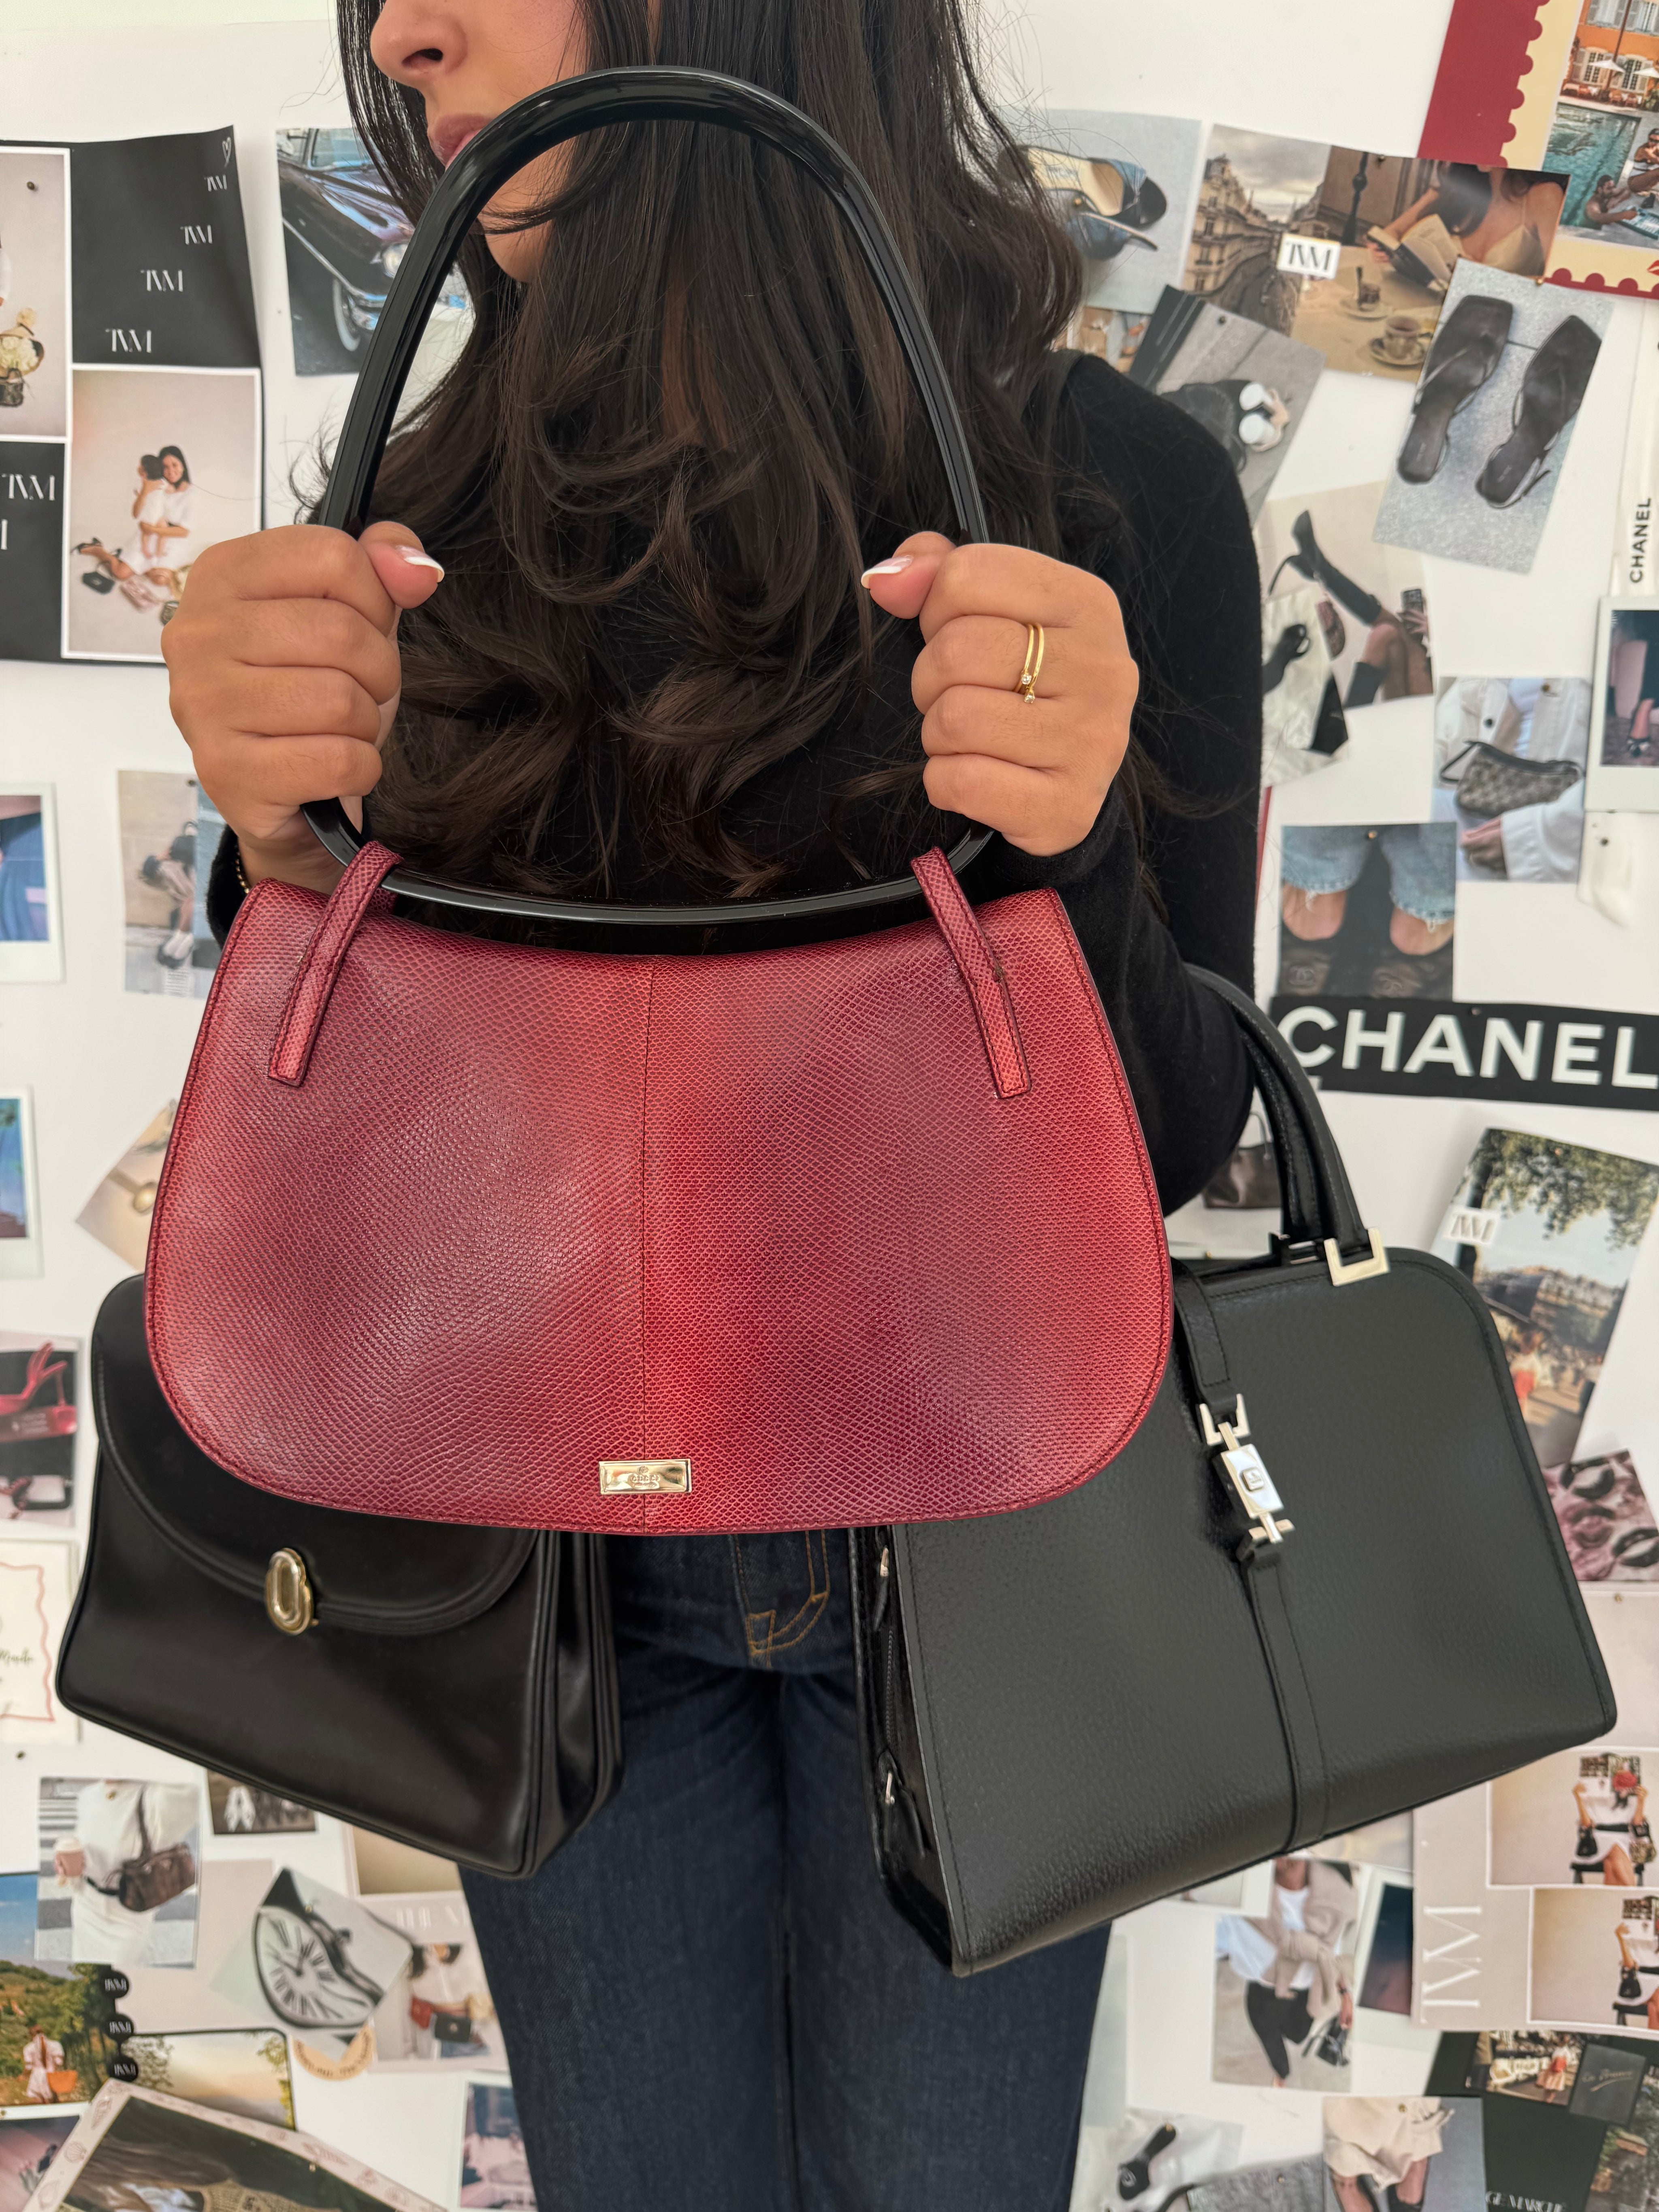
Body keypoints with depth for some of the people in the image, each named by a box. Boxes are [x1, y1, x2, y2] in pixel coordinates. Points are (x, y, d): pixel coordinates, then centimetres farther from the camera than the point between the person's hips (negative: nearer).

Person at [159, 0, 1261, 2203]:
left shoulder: (1107, 489, -11)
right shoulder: (439, 511, -3)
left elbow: (1170, 1141, -10)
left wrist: (1069, 855, -30)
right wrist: (281, 841, -22)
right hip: (558, 1551, 3)